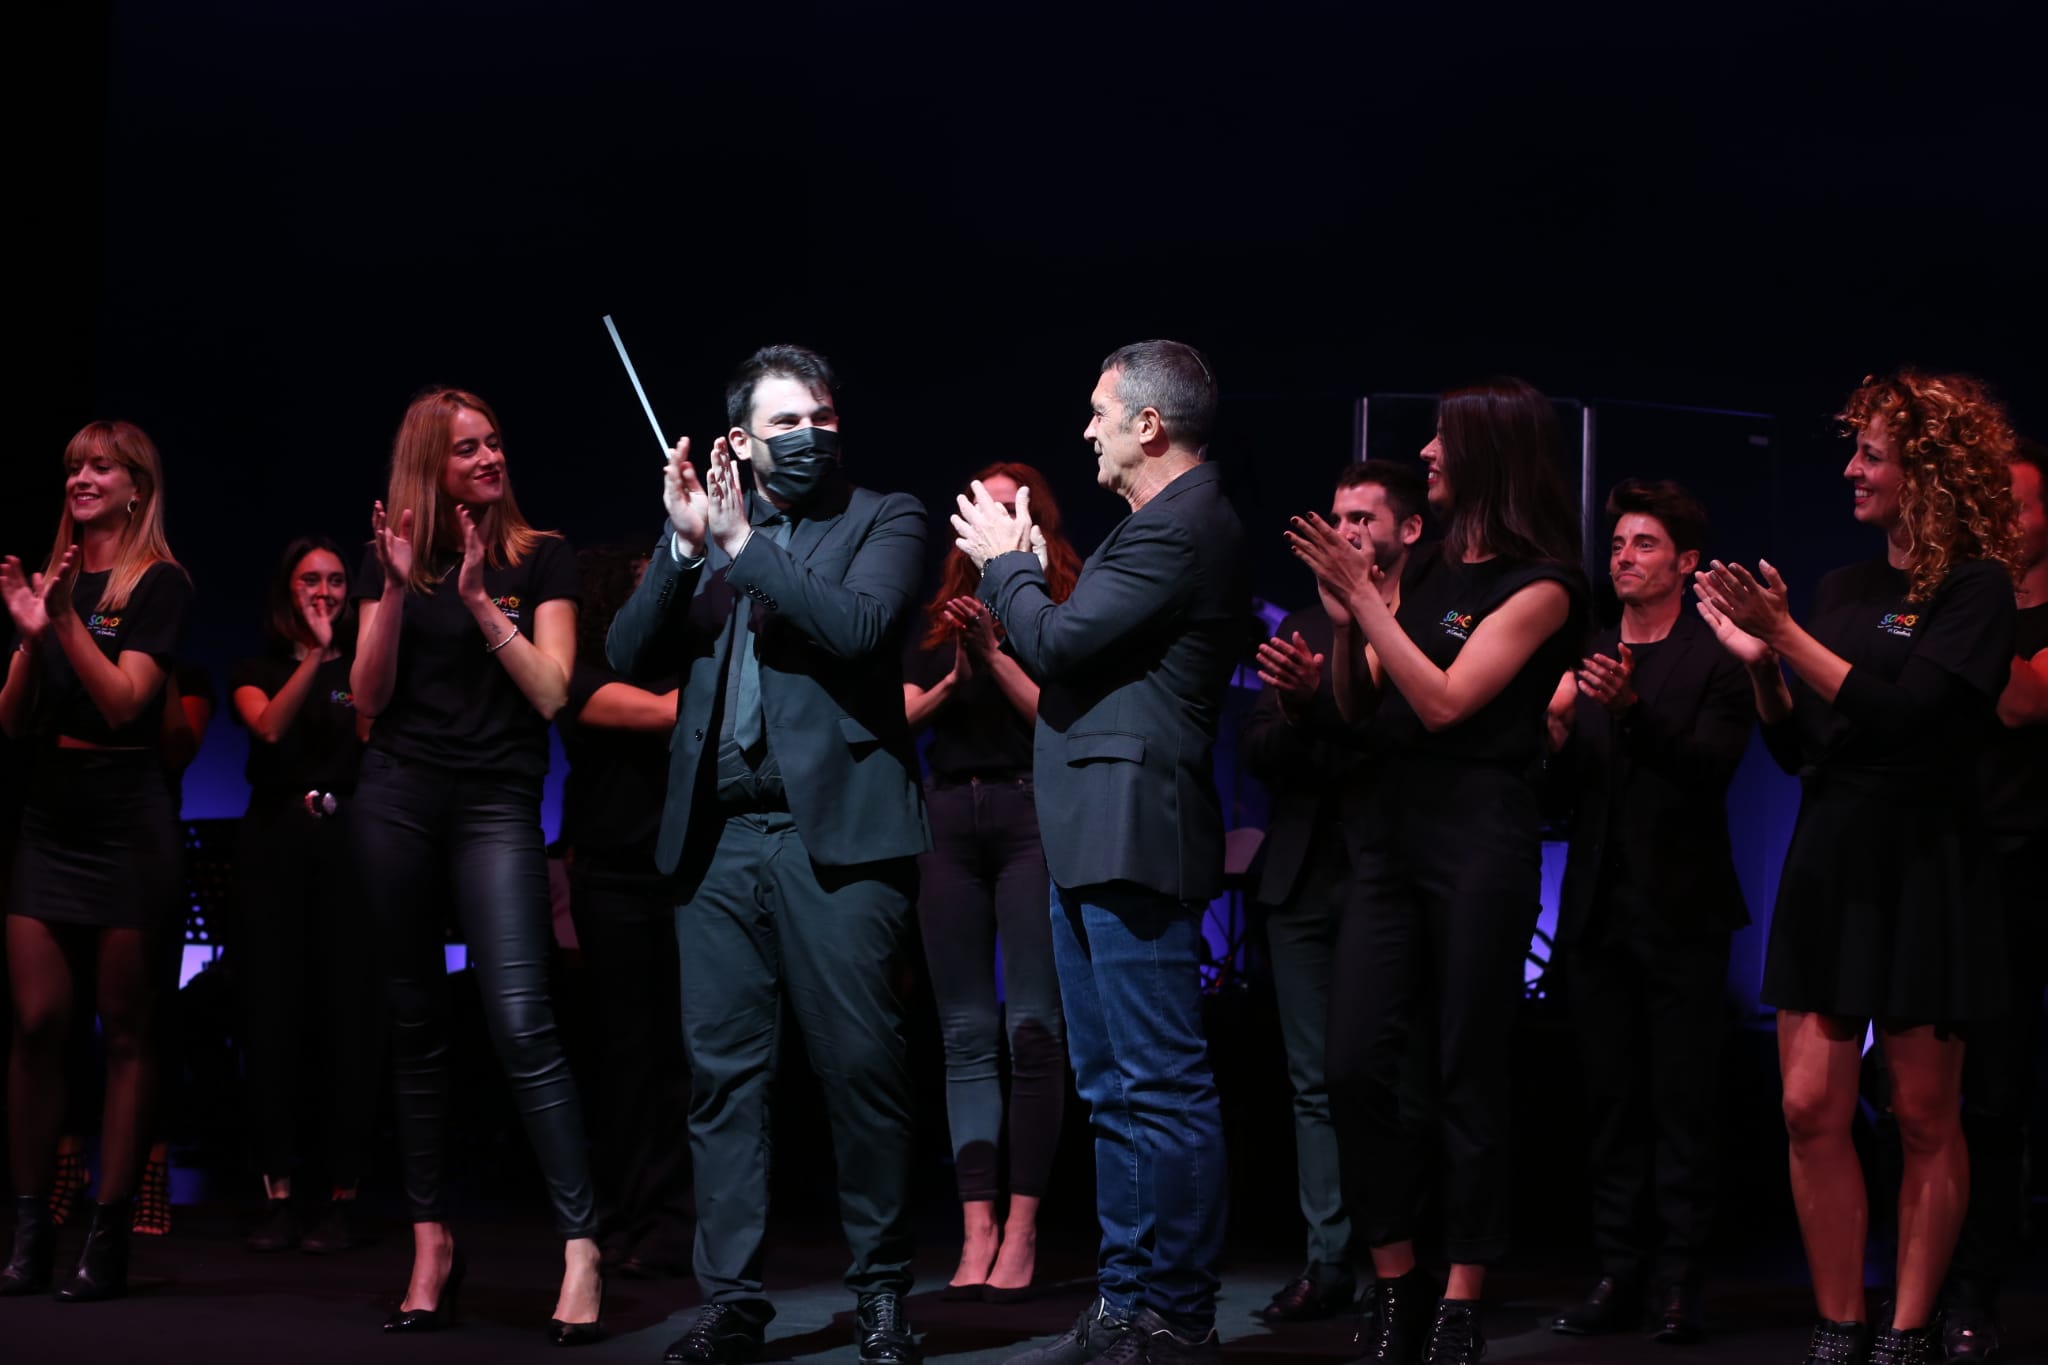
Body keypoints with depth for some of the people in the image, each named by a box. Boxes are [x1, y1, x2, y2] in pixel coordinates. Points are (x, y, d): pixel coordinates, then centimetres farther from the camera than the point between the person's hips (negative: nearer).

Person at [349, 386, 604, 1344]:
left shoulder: (542, 559, 4)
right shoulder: (393, 558, 9)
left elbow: (552, 692, -4)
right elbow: (369, 698, 3)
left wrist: (480, 603, -12)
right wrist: (399, 588, -8)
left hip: (497, 803, -3)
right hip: (397, 799, 3)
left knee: (522, 1025, -15)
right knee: (416, 1023, 6)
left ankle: (581, 1248, -15)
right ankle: (433, 1246, 12)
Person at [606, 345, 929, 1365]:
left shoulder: (884, 520, 7)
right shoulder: (705, 529, 17)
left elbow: (859, 628, -11)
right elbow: (632, 658, 8)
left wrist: (745, 546, -10)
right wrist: (685, 546, -5)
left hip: (835, 829, -4)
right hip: (718, 838, 4)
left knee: (861, 1067, -3)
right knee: (723, 1070, 3)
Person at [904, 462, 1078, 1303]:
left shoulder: (1061, 608, 3)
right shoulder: (942, 616, 15)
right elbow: (903, 715, 8)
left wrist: (994, 651, -13)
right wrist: (949, 680, -10)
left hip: (1030, 815, -4)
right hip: (949, 818, 4)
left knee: (1032, 1029, -7)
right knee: (966, 1034, 2)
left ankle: (1022, 1228, -5)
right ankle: (977, 1230, 2)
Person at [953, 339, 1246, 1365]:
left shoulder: (1182, 526, -14)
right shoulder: (1169, 523, 20)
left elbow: (1058, 641, -17)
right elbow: (1083, 650, 20)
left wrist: (1003, 561, 0)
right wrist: (1022, 570, 12)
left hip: (1132, 842, -11)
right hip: (1095, 846, 11)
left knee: (1160, 1089, -8)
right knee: (1113, 1089, 13)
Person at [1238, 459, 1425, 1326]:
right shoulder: (1303, 627, 16)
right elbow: (1256, 753, 11)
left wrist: (1320, 702, -20)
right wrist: (1288, 710, -9)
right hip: (1305, 883, 6)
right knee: (1316, 1082, 6)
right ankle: (1329, 1264, 10)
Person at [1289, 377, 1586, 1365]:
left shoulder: (1539, 585, -6)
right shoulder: (1427, 571, 14)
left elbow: (1444, 700, -15)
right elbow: (1358, 701, 14)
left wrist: (1366, 598, -15)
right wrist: (1344, 620, -3)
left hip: (1480, 843, -6)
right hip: (1392, 837, 6)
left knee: (1470, 1076, -1)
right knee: (1356, 1063, -1)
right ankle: (1394, 1285, 10)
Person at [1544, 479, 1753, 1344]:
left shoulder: (1717, 660, -1)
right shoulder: (1585, 661, 14)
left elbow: (1710, 767, -15)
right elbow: (1566, 789, 9)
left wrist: (1632, 708, -29)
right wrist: (1555, 734, -12)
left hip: (1681, 910, -5)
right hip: (1599, 909, 5)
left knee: (1683, 1103, -4)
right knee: (1612, 1102, 6)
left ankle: (1679, 1281, -2)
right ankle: (1619, 1272, 9)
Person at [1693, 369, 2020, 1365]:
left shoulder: (1976, 590, -6)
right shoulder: (1844, 589, 11)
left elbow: (1903, 714, -19)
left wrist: (1786, 635, -19)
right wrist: (1759, 663, -2)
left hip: (1923, 864, -5)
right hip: (1826, 859, 6)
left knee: (1924, 1115, 2)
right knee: (1812, 1107, 0)